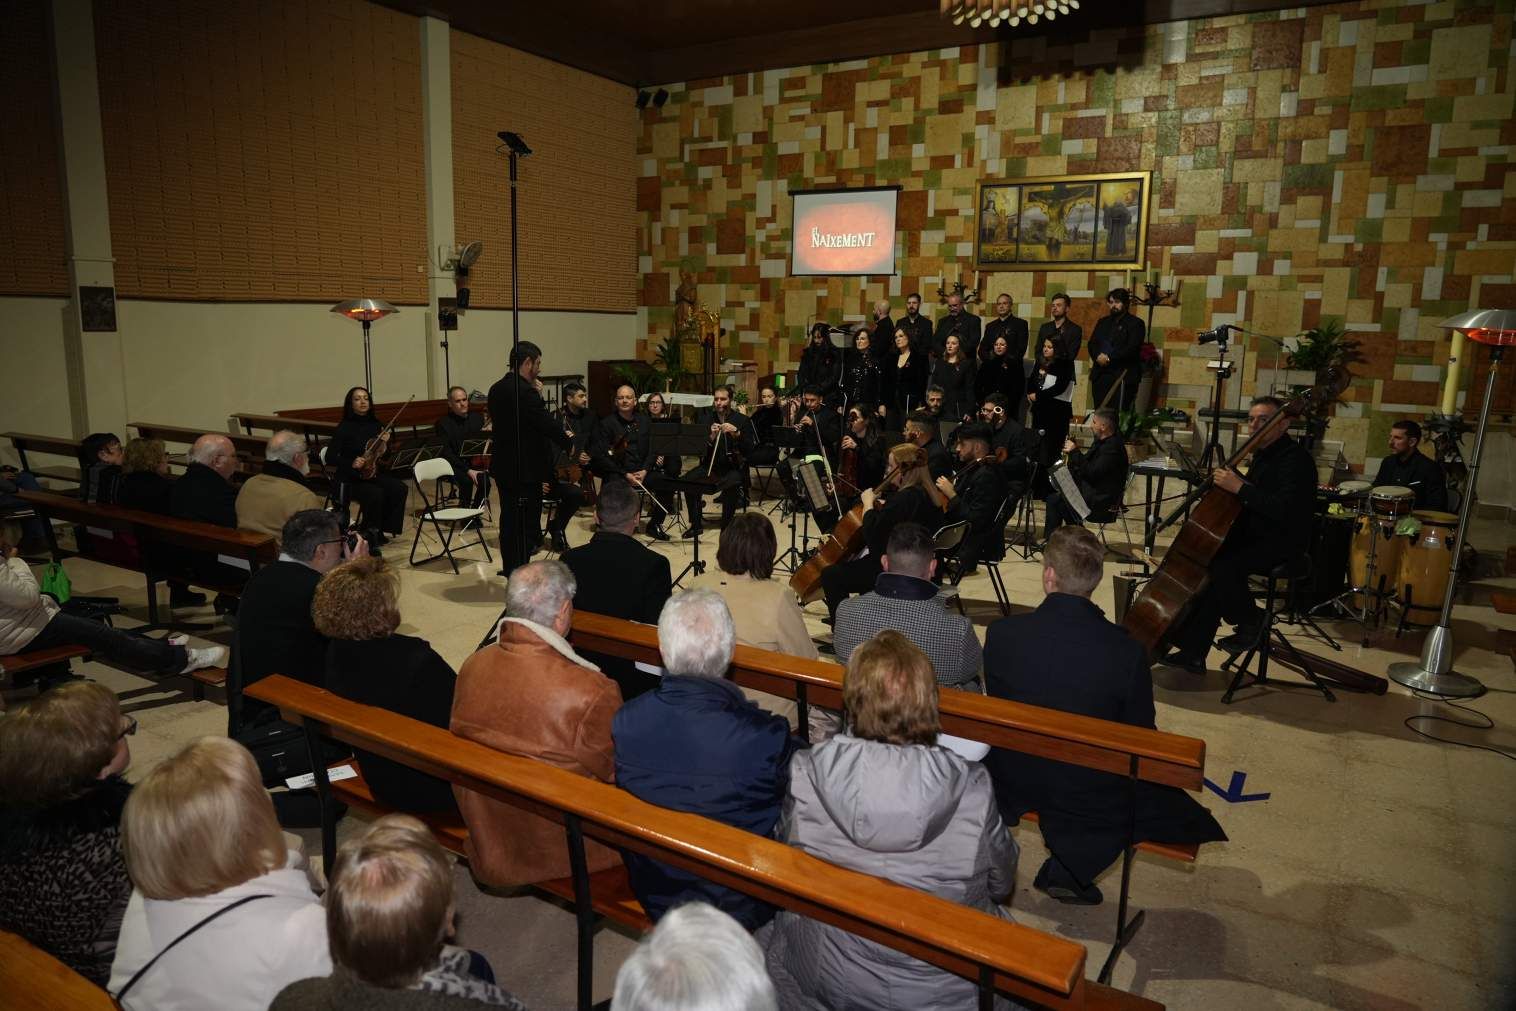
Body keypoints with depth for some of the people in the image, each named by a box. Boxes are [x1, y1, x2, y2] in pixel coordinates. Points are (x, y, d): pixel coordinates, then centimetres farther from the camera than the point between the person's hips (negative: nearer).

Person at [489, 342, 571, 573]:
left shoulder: (497, 389, 9)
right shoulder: (525, 391, -20)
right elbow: (547, 424, -17)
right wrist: (567, 440, 0)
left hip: (503, 467, 9)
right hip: (526, 470, -9)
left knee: (509, 521, 18)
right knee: (526, 525, -1)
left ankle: (509, 569, 28)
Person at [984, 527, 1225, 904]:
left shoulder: (1002, 633, -19)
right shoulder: (1128, 651, -23)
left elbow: (996, 706, -1)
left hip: (1011, 782, 3)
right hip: (1088, 795, -3)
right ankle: (1070, 869, 13)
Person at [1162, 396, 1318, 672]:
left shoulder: (1296, 459, -16)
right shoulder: (1261, 455, 13)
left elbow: (1284, 510, -31)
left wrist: (1239, 488, -31)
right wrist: (1227, 478, 8)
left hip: (1282, 543, -9)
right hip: (1253, 536, 9)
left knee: (1223, 568, -31)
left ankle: (1249, 622, -2)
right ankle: (1192, 652, -3)